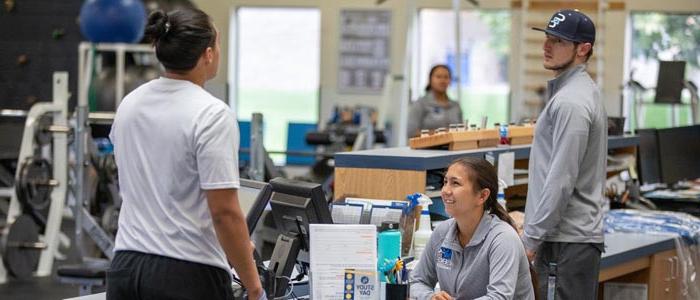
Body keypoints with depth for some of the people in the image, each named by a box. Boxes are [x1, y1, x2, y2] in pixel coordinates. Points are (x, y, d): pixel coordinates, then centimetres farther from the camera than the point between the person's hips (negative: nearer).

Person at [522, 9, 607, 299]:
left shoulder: (571, 101, -16)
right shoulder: (582, 92, 18)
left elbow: (561, 180, -20)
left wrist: (532, 237, -15)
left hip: (567, 241, -10)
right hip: (577, 235, 10)